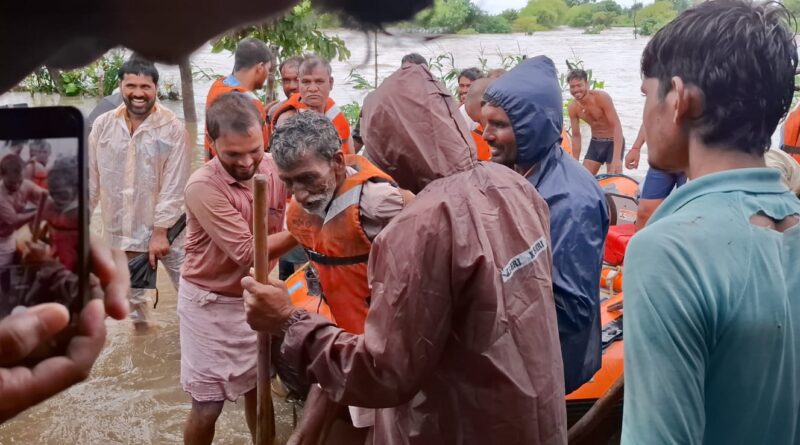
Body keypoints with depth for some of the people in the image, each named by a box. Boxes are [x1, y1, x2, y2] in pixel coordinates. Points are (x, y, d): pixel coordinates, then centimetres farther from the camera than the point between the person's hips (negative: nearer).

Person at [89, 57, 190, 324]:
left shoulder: (173, 129, -14)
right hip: (119, 227, 4)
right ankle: (138, 319, 41)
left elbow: (173, 186, -15)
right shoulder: (103, 125, -3)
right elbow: (91, 178, 4)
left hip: (165, 228, -4)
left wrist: (160, 231, -16)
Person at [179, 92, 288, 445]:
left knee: (257, 387, 20)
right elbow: (248, 253, -27)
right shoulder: (203, 186, -26)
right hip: (209, 303, -5)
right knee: (207, 406, 4)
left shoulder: (274, 168, -10)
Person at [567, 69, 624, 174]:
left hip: (613, 142, -5)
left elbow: (617, 126, -26)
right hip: (595, 143, 5)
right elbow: (576, 135, 2)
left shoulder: (602, 97, -23)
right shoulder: (572, 107, -9)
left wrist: (617, 158, -35)